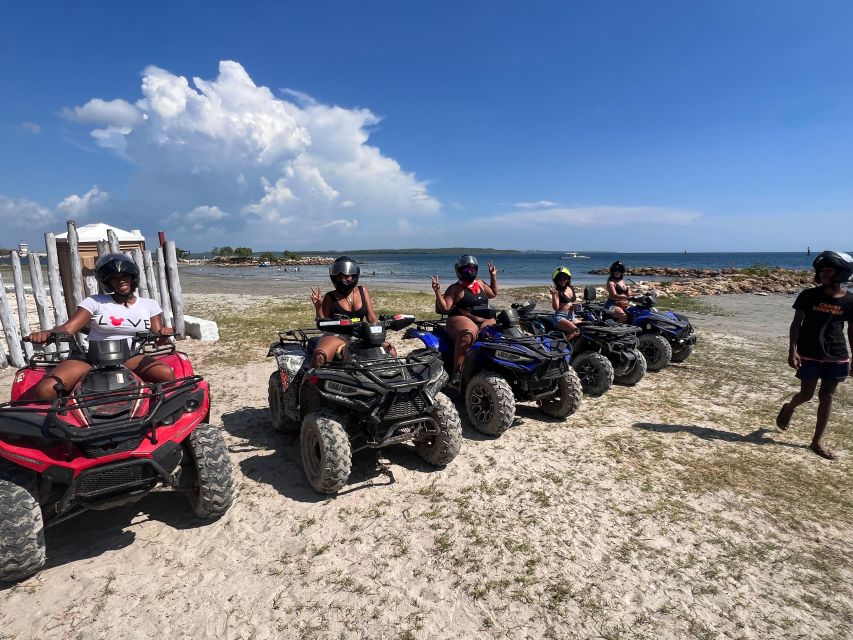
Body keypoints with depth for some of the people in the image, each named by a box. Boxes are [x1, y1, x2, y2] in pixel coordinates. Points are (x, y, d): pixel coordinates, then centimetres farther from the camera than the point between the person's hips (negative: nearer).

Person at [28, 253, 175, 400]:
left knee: (166, 374, -33)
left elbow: (157, 337, 4)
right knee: (45, 390, -25)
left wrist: (163, 334, -22)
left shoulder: (149, 305, 12)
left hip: (131, 358, 0)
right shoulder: (95, 302, 9)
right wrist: (47, 333, -25)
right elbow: (68, 327, -1)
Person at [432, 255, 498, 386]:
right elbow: (445, 308, -2)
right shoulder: (455, 288, 5)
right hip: (461, 319, -6)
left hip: (484, 320, 6)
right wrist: (437, 292, -12)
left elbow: (493, 293, 40)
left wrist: (493, 276, 33)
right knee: (467, 334, -41)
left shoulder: (480, 284, 24)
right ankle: (457, 372, -43)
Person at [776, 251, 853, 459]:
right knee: (806, 394, 3)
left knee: (826, 397, 7)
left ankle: (817, 441, 19)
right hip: (809, 355, -2)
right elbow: (796, 323, -4)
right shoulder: (809, 295, -6)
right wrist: (792, 350, -13)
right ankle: (789, 408, 39)